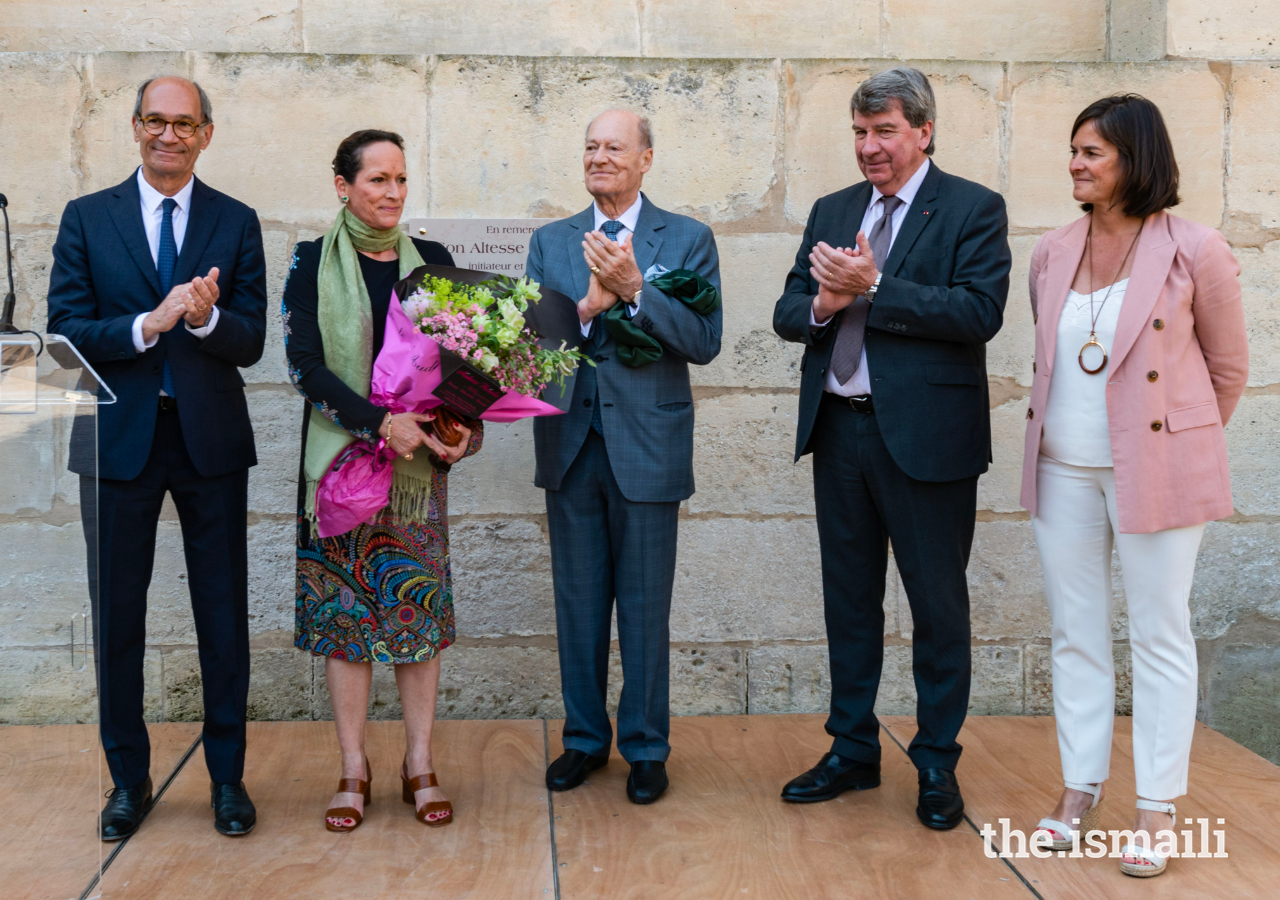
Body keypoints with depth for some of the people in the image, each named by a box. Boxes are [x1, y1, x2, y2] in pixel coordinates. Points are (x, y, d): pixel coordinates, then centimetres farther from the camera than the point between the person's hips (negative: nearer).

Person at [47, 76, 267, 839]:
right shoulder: (87, 218, 4)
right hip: (119, 439, 0)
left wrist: (205, 318, -23)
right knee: (118, 616, 7)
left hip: (211, 439, 0)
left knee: (224, 613, 6)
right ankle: (129, 778, 23)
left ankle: (228, 775, 20)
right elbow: (65, 332, -5)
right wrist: (148, 324, -20)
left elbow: (250, 343, -2)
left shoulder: (237, 223, 5)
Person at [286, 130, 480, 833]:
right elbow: (305, 364, -8)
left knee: (421, 606, 3)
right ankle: (354, 770, 14)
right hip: (342, 453, -2)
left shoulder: (431, 260, 7)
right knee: (345, 608, 3)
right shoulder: (313, 262, 1)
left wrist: (464, 423, -12)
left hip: (419, 456, 2)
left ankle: (419, 767, 14)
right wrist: (380, 423, -19)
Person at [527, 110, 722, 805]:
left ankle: (646, 747, 19)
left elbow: (704, 342, -11)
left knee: (644, 606, 5)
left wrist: (635, 288, -19)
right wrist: (588, 305, -16)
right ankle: (585, 737, 27)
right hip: (570, 446, 3)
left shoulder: (687, 239, 0)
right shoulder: (550, 242, 9)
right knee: (578, 603, 12)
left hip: (647, 446, -3)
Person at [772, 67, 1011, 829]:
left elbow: (981, 311, -17)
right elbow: (788, 313, 10)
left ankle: (938, 766, 20)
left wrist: (874, 287, -19)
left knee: (938, 606, 5)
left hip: (924, 436, -5)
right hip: (839, 430, 6)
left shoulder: (973, 209, -4)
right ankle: (853, 752, 28)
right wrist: (823, 303, -13)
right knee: (850, 601, 14)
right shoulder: (832, 212, 13)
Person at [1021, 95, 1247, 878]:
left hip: (1154, 470, -5)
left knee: (1160, 636, 3)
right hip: (1063, 469, 5)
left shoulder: (1195, 252, -8)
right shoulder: (1054, 254, 6)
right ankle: (1080, 791, 22)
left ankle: (1157, 811, 12)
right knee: (1076, 634, 10)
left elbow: (1228, 367, 3)